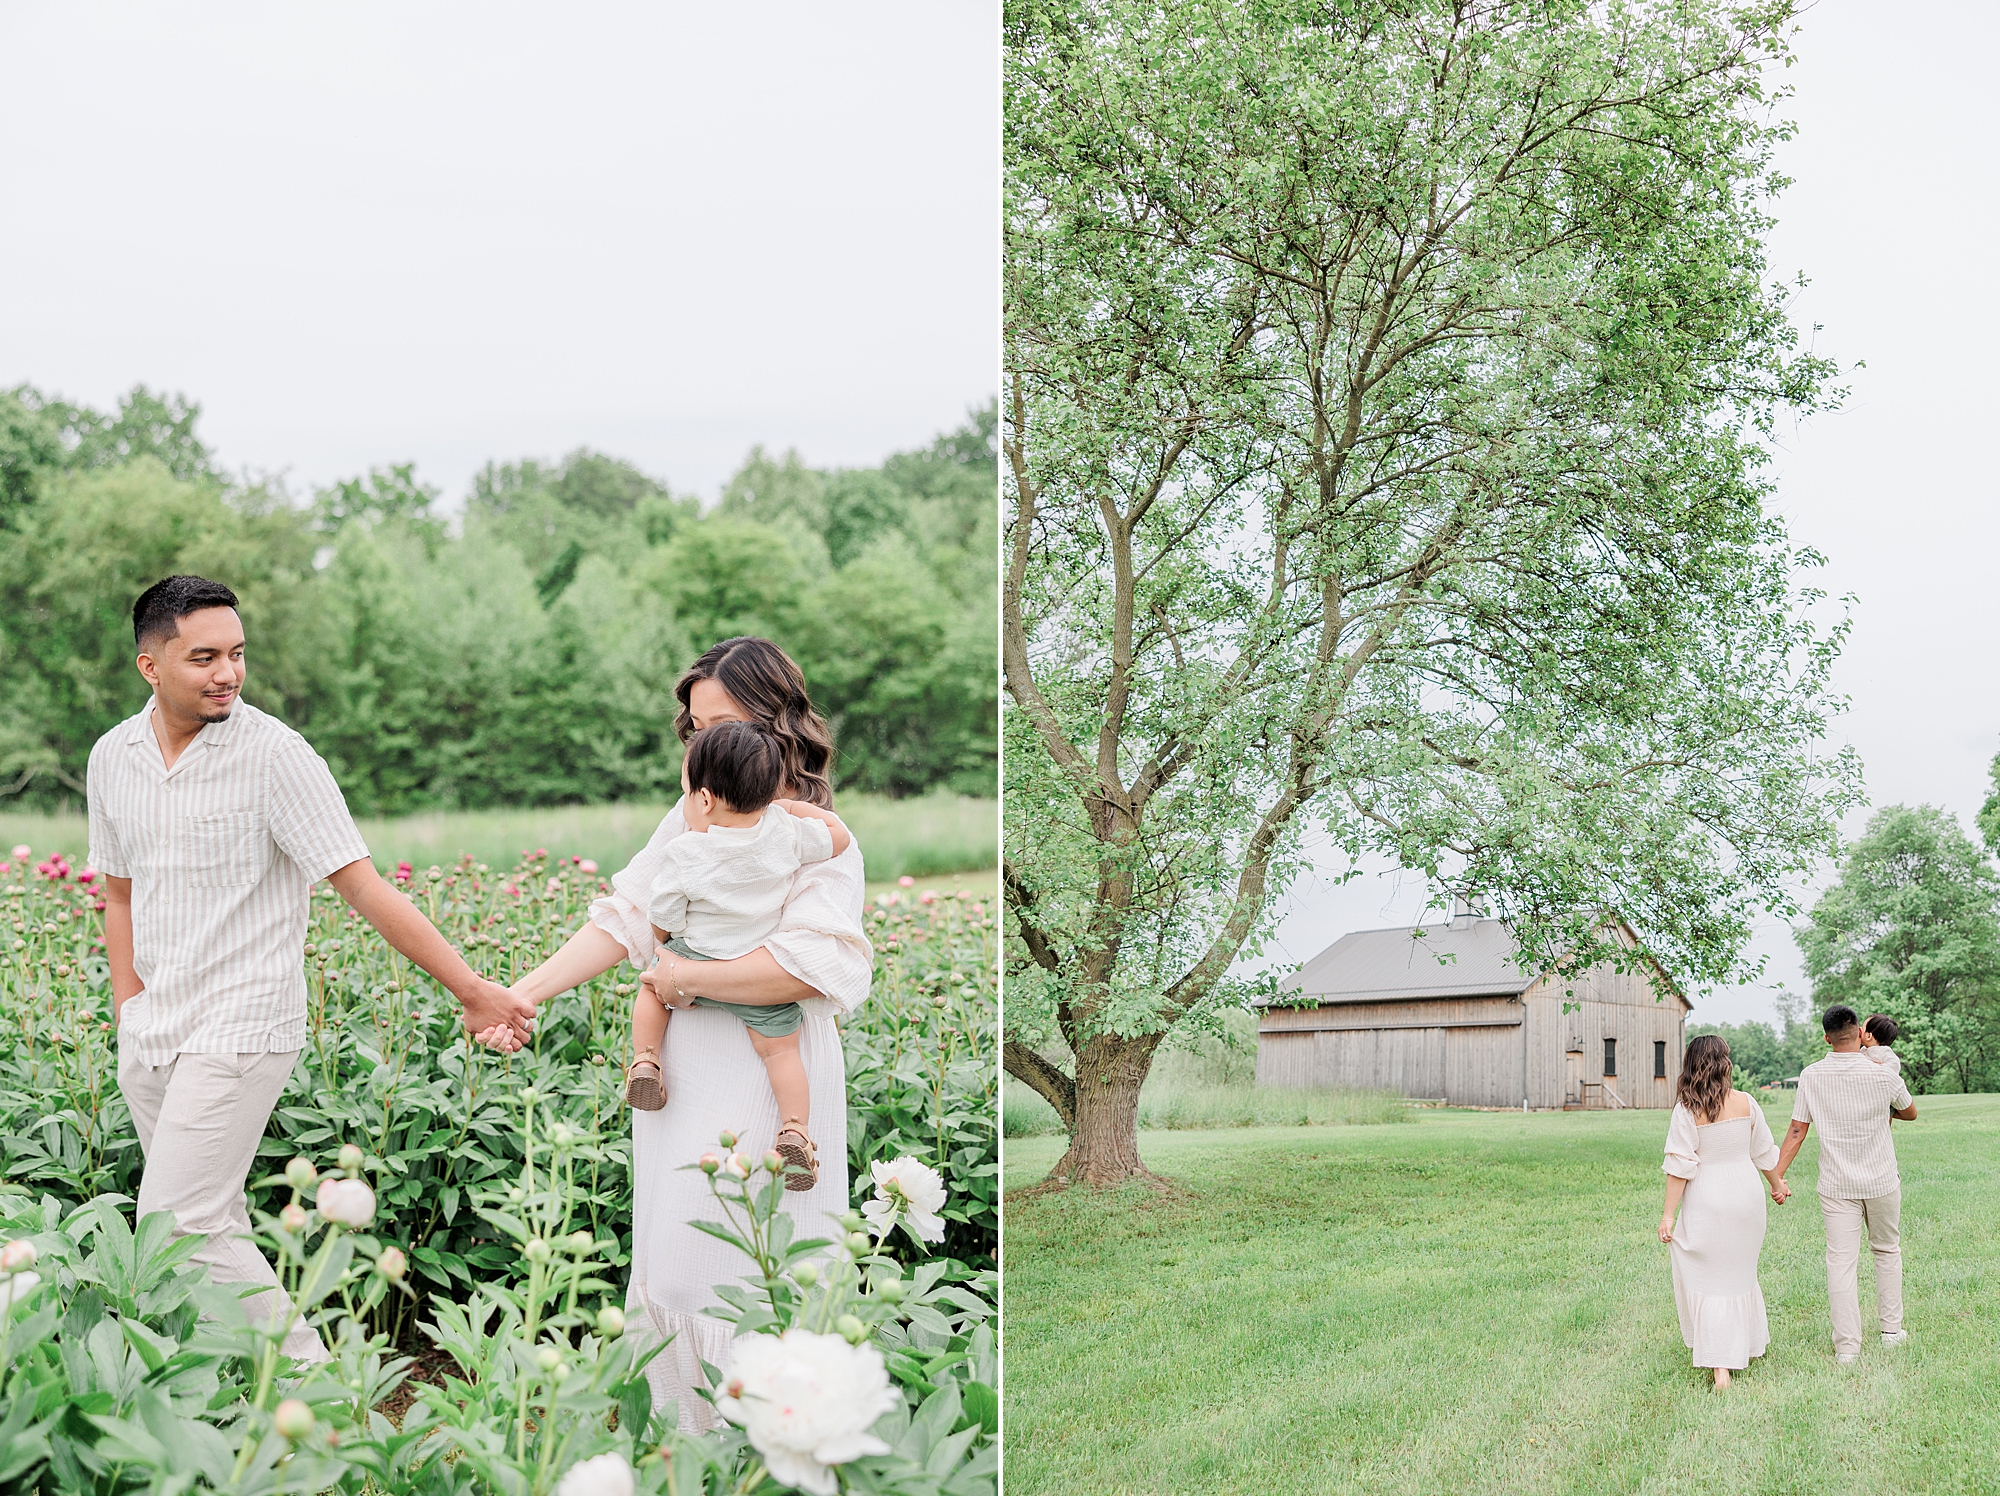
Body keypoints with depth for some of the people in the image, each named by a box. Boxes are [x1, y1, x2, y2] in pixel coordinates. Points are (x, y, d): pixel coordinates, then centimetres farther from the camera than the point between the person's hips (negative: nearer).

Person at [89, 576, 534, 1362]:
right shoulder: (112, 757, 5)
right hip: (152, 1033, 6)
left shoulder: (274, 754, -14)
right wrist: (128, 1012, 10)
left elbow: (364, 887, -15)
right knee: (214, 1225, 11)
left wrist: (470, 989, -18)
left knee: (178, 1229, -11)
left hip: (239, 1031, -6)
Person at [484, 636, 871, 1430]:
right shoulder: (690, 820, 9)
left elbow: (811, 964, -25)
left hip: (765, 1085, -6)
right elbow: (624, 917, 5)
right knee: (668, 1279, 13)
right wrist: (525, 992, -6)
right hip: (679, 1078, 6)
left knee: (747, 1291, -3)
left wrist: (686, 975, -16)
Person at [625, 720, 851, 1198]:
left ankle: (645, 1061, 18)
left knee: (652, 987, 27)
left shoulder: (683, 856, -21)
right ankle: (795, 1128, -1)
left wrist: (665, 940, 14)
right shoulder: (785, 831, -14)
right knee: (780, 1048, 13)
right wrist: (794, 806, 12)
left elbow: (662, 926, -8)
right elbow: (839, 836, 4)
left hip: (696, 962, -1)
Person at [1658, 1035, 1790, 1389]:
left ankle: (1720, 1369, -6)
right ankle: (1751, 1344, 35)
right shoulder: (1745, 1103, -2)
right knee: (1740, 1274, 21)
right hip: (1746, 1197, 4)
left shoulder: (1687, 1110, -13)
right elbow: (1764, 1153, 11)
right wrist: (1777, 1184, 29)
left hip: (1707, 1203, -4)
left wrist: (1668, 1214, -9)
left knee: (1709, 1280, 1)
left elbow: (1680, 1167, -14)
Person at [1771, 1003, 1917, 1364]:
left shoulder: (1811, 1076, -8)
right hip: (1881, 1182, 0)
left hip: (1836, 1185, 0)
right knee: (1887, 1250, 20)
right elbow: (1911, 1113, 8)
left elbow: (1797, 1131, -7)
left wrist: (1776, 1176, -2)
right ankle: (1891, 1330, 27)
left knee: (1841, 1260, 0)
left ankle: (1847, 1346, -2)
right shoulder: (1883, 1075, -12)